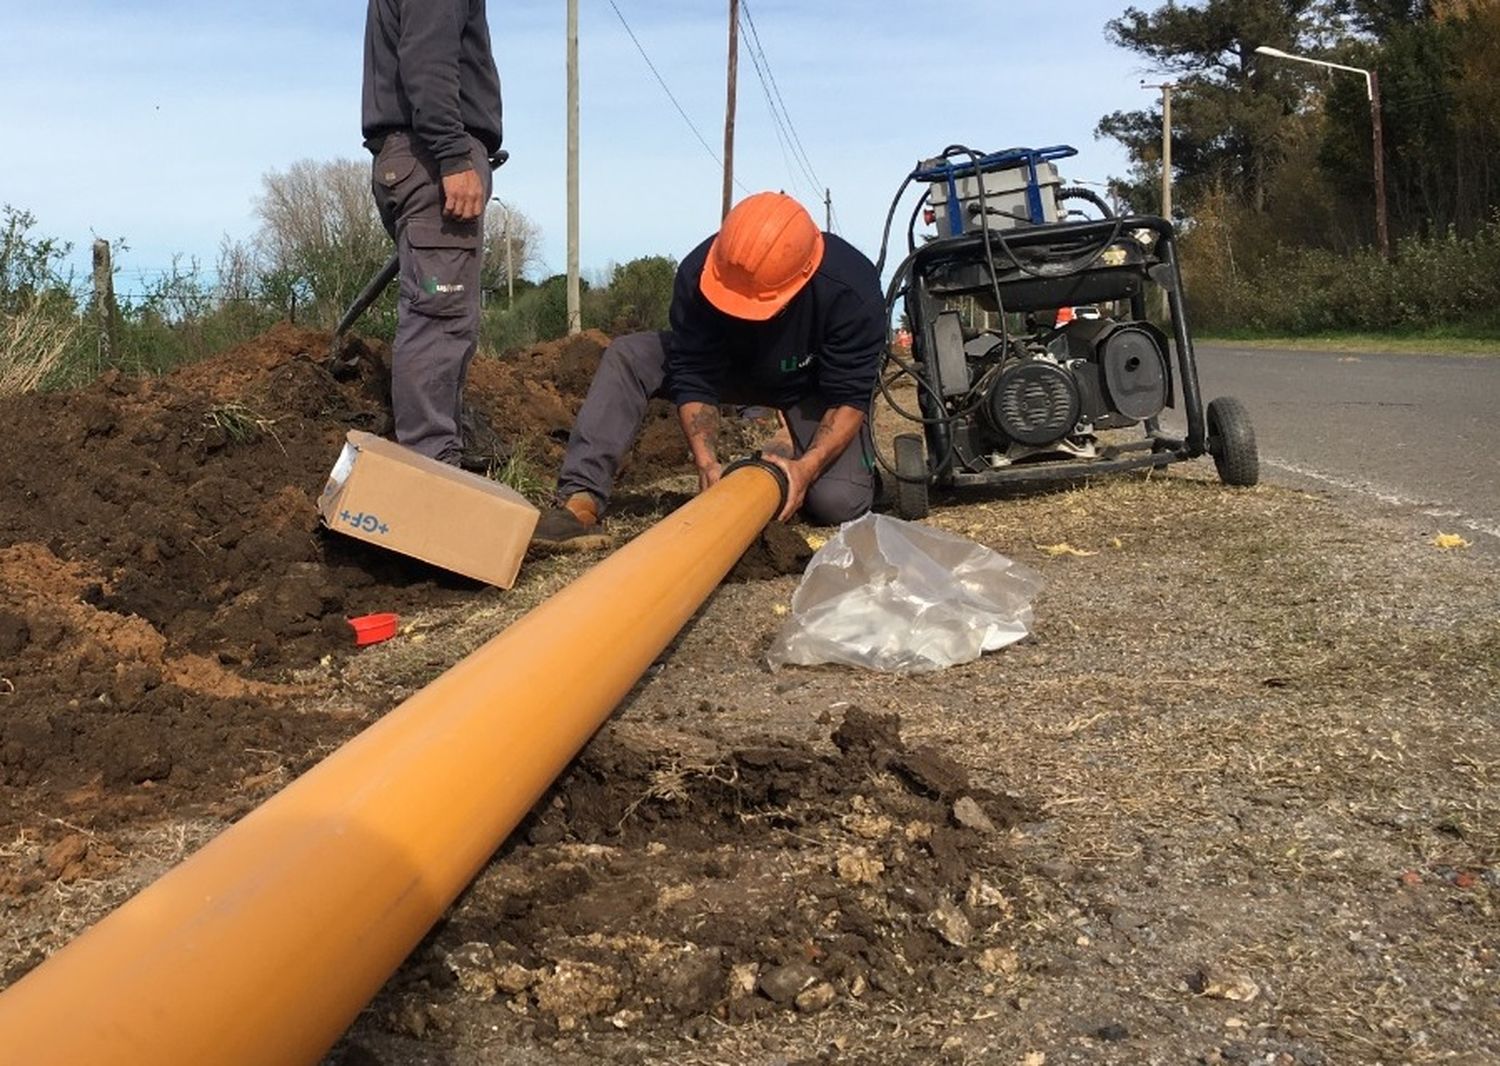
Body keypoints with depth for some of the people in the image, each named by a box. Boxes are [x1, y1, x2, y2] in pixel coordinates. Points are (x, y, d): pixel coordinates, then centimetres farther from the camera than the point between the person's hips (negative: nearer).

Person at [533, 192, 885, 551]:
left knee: (839, 502, -26)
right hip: (729, 364, 2)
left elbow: (849, 398, -28)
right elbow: (695, 380, -24)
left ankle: (793, 455, 10)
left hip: (814, 386, -2)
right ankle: (582, 502, -33)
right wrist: (706, 462, -39)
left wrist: (807, 467, -43)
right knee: (627, 356, -23)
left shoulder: (852, 290, -35)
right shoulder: (698, 274, -30)